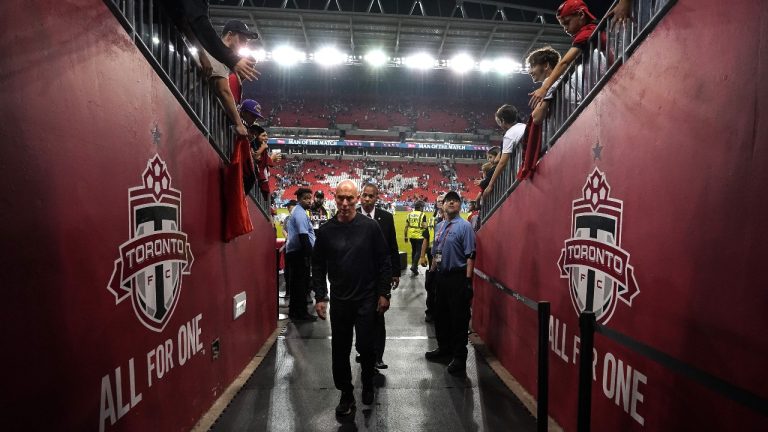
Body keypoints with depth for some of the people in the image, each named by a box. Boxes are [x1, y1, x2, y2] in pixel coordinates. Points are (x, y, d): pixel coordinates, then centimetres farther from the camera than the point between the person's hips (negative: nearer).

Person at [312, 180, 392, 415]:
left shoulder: (370, 226, -6)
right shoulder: (326, 230, -1)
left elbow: (384, 262, -3)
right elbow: (318, 266, 5)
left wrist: (384, 294, -4)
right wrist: (320, 297, 0)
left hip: (366, 299, -2)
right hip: (338, 300, 2)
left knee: (366, 346, 3)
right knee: (340, 350, 9)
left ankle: (368, 385, 32)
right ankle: (346, 394, 30)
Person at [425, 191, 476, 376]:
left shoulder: (464, 226, -9)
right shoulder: (439, 226, 12)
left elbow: (470, 255, -14)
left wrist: (468, 280, -19)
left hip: (457, 277, -7)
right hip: (440, 276, 7)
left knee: (459, 317, 1)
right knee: (441, 314, 18)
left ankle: (459, 357, 14)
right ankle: (444, 348, 36)